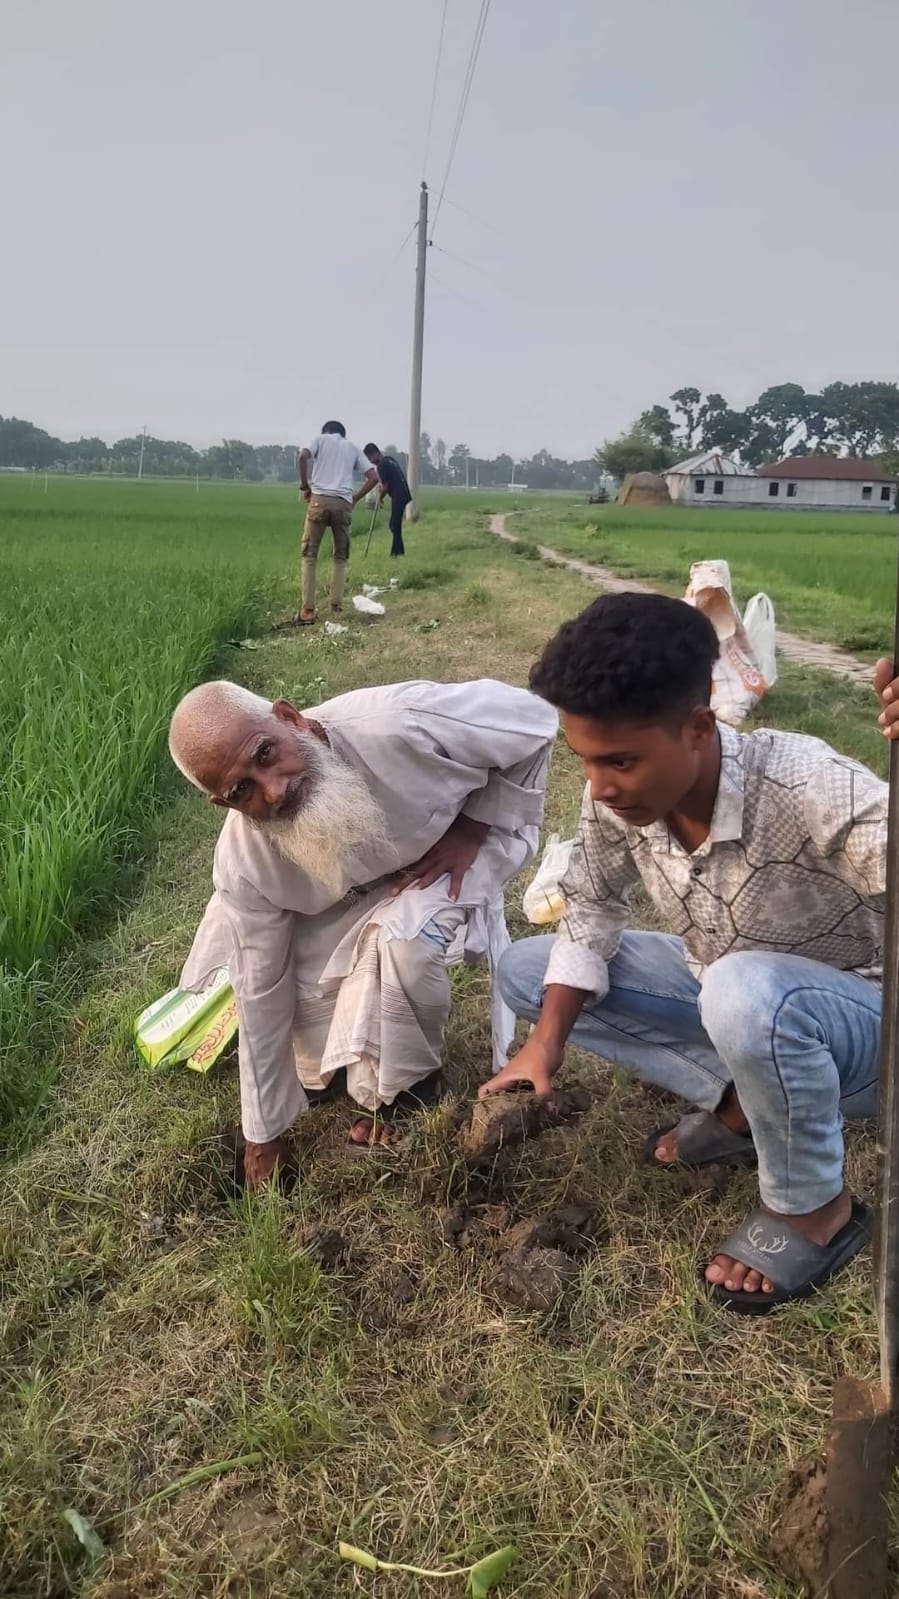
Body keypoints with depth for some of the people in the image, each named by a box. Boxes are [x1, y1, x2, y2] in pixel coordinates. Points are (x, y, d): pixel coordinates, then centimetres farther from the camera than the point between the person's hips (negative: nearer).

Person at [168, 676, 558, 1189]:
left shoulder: (399, 725, -41)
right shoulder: (245, 861, -29)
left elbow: (534, 720, -25)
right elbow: (262, 993, -17)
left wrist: (470, 832, -23)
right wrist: (266, 1133, -6)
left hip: (447, 851, -2)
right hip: (344, 898, 3)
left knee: (404, 942, -31)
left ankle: (407, 1086, -1)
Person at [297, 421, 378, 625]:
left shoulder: (321, 438, 15)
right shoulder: (353, 448, 22)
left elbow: (303, 456, -6)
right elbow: (373, 477, 13)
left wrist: (305, 486, 4)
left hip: (320, 500, -2)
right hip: (343, 504, 2)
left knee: (309, 555, 3)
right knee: (340, 557, 14)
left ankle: (308, 610, -4)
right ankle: (336, 609, 7)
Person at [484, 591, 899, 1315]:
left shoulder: (806, 788, -35)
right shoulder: (616, 796, -17)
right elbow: (592, 908, -1)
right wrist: (547, 1045, -12)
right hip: (735, 1001, 6)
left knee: (746, 993, -41)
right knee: (524, 969, -1)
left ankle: (816, 1209, -10)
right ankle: (736, 1103, 2)